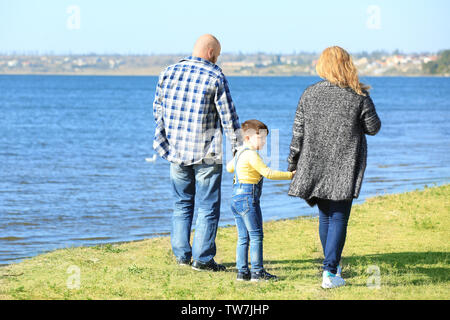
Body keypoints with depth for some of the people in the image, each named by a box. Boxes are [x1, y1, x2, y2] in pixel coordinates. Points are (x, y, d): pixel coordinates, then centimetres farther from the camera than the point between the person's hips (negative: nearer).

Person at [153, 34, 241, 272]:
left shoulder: (168, 73, 6)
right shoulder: (215, 77, -9)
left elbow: (158, 110, 12)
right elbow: (228, 116, -8)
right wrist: (238, 147, 0)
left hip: (176, 151, 5)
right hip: (207, 153, -5)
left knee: (182, 204, 16)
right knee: (207, 207, 2)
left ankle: (181, 254, 15)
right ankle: (202, 259, 1)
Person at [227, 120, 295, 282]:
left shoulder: (240, 153, 17)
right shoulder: (251, 155, -14)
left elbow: (229, 168, 33)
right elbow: (268, 173, -19)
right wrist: (290, 175, -14)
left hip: (236, 196, 10)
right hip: (248, 197, -10)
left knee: (243, 237, 10)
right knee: (256, 235, -6)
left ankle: (242, 271, 10)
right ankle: (257, 272, -7)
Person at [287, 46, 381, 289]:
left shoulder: (310, 94, 1)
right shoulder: (358, 96, -6)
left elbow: (298, 131, 3)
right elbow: (373, 128, 1)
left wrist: (293, 161, 12)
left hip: (316, 164, 3)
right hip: (346, 166, -3)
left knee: (325, 216, 17)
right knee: (339, 217, -1)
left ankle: (332, 265, 29)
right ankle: (330, 271, -10)